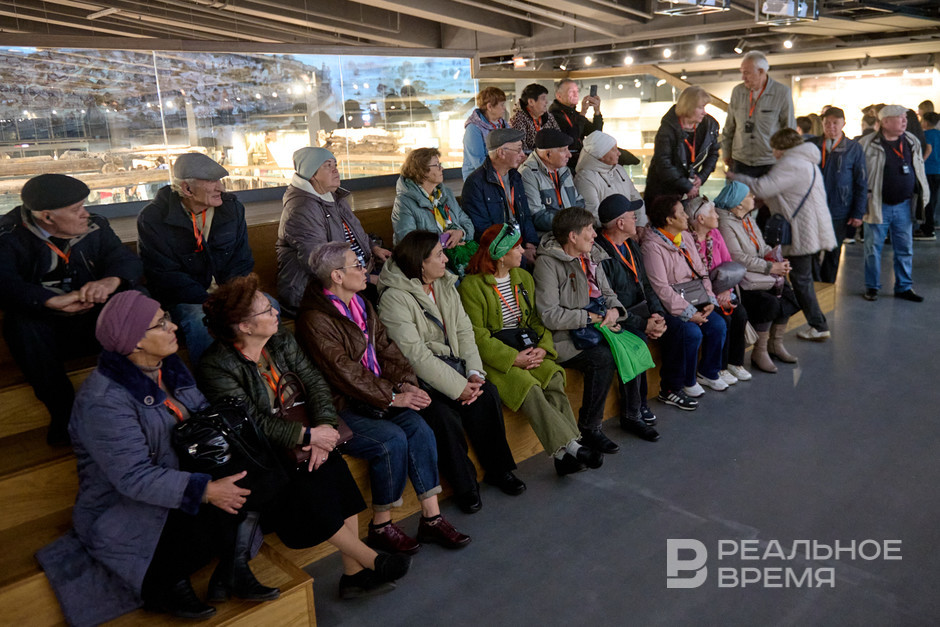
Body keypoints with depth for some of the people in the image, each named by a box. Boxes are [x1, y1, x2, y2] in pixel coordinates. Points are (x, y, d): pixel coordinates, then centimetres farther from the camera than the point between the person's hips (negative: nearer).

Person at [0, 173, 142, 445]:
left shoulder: (95, 226, 1)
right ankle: (63, 411, -25)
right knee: (22, 321, -35)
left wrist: (112, 280, -32)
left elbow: (128, 259, -7)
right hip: (42, 326, -2)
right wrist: (55, 302, -43)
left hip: (91, 324, 3)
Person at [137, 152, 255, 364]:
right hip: (183, 298, -4)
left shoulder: (232, 208, 2)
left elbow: (242, 261, 7)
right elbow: (166, 277, -14)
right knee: (199, 320, -36)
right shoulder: (152, 219, -11)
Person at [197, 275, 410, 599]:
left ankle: (353, 573, -11)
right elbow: (252, 421, -19)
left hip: (297, 441, 5)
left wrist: (323, 428, -17)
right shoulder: (216, 367, -14)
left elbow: (315, 382, 0)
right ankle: (371, 560, -9)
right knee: (305, 488, -24)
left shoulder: (282, 341, 5)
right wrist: (308, 435, -21)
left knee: (334, 467, -19)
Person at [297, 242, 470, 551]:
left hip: (371, 397, 7)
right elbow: (345, 374, -20)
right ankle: (381, 527, -5)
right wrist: (392, 398, -19)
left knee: (419, 427, -15)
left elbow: (386, 349, 10)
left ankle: (431, 518, -8)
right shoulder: (315, 319, -15)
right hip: (338, 409, -7)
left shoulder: (361, 305, 11)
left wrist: (406, 384, -7)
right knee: (392, 439, -25)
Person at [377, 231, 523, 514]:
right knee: (443, 414, -30)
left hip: (451, 362, 7)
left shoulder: (445, 285, 9)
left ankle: (499, 469, 1)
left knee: (488, 394, -18)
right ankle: (464, 485, -6)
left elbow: (464, 331, 6)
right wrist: (458, 387, -22)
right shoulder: (394, 298, -16)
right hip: (416, 375, -6)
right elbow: (416, 355, -21)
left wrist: (475, 372, -10)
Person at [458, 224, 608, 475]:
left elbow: (538, 319, 15)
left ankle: (566, 455, -28)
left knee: (554, 378, -24)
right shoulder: (471, 286, -8)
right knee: (529, 388, -31)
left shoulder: (524, 278, 15)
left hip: (525, 350, 5)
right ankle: (569, 446, -31)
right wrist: (513, 358, -18)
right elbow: (477, 337, -12)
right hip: (493, 358, -5)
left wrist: (543, 347, -6)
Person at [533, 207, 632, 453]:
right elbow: (549, 315, -19)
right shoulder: (547, 263, -13)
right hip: (563, 338, -7)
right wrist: (591, 318, -19)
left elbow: (607, 292, 21)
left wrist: (614, 309, -4)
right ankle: (589, 430, -15)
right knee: (604, 357, -29)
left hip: (592, 330, 8)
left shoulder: (591, 256, 13)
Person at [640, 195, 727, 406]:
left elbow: (701, 271, 14)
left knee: (718, 325, -8)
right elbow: (661, 288, -21)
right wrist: (689, 313, -22)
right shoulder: (652, 246, -16)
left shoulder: (685, 236, 11)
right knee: (692, 333, -27)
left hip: (691, 300, 8)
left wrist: (710, 299, -1)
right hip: (668, 306, -8)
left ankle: (709, 372, 18)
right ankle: (671, 389, -12)